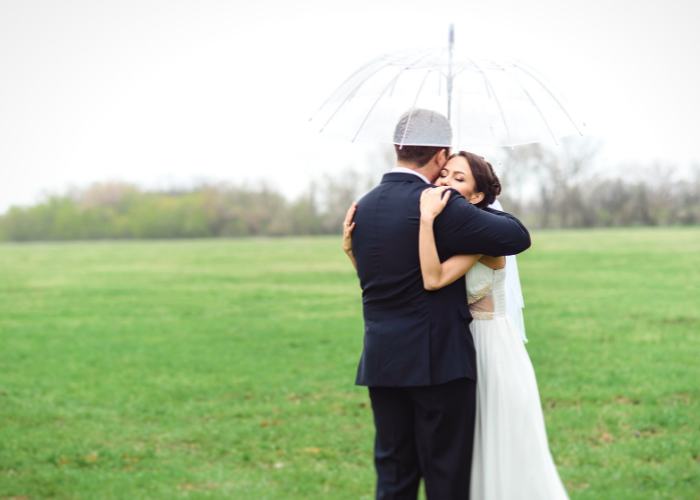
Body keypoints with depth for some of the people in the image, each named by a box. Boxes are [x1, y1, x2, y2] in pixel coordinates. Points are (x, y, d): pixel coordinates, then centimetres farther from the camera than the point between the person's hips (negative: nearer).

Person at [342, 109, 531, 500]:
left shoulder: (362, 208, 9)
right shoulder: (441, 207, -14)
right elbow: (517, 237, -12)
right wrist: (480, 204, 6)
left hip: (381, 361, 6)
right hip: (438, 361, -6)